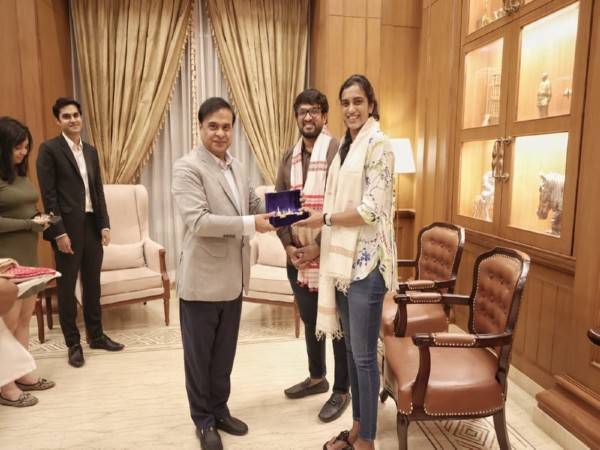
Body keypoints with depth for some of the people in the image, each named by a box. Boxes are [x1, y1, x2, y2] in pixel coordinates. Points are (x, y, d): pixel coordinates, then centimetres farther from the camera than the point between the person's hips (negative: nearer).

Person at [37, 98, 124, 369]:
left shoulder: (90, 151, 13)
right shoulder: (49, 149, -5)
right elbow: (48, 194, -10)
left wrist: (104, 224, 5)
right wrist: (60, 232, -15)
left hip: (92, 226, 6)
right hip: (67, 228, -5)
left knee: (93, 285, 14)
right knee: (66, 288, 6)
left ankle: (96, 336, 27)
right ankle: (73, 344, 18)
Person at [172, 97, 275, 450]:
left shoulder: (237, 166, 10)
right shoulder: (188, 167, -14)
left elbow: (254, 203, 17)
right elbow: (198, 220, -25)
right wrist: (250, 224, -25)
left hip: (233, 278, 7)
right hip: (202, 280, -7)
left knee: (225, 352, 20)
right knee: (199, 354, 12)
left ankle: (220, 410, 39)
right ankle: (203, 420, 30)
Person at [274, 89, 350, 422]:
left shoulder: (337, 151, -10)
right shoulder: (289, 157, 10)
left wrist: (319, 246, -17)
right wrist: (288, 246, -2)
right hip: (297, 255, 6)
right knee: (309, 320, 19)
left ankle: (342, 390, 24)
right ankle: (317, 377, 39)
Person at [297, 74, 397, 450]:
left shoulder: (378, 144, -10)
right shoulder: (346, 145, 15)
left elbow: (372, 210, -18)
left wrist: (324, 219, -10)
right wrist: (319, 241, 13)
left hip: (366, 261, -8)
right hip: (343, 257, 8)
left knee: (364, 355, 3)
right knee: (352, 349, 16)